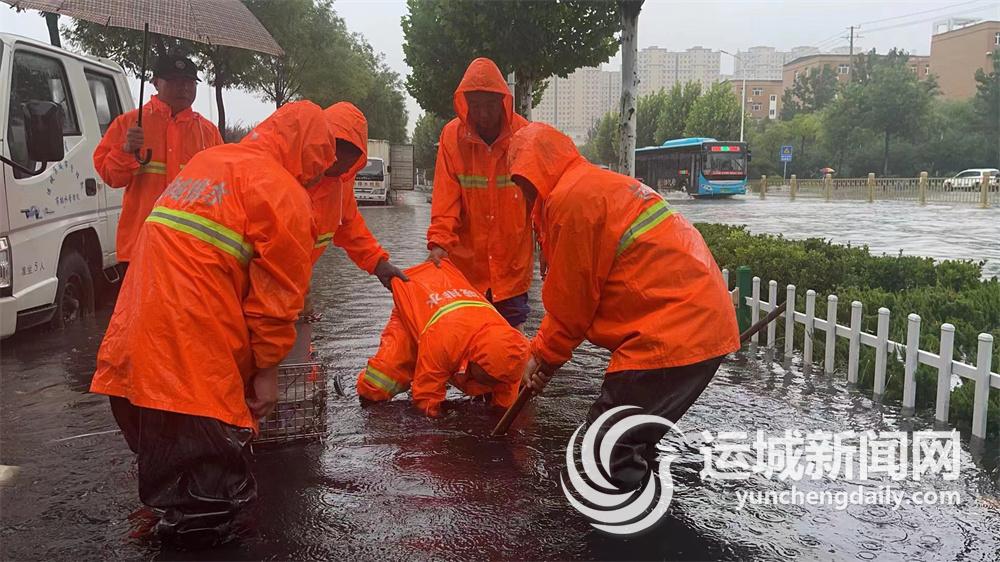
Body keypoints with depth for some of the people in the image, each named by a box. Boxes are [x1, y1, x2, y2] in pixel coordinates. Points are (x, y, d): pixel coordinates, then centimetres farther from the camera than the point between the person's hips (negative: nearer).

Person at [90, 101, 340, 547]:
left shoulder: (207, 161, 21)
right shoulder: (281, 191, -5)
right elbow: (278, 294, -7)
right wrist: (267, 369, 0)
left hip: (131, 351, 9)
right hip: (196, 359, -9)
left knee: (166, 454, 23)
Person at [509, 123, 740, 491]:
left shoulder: (572, 198, -11)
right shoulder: (604, 185, 22)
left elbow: (571, 299, -6)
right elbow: (583, 289, 20)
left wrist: (544, 357, 9)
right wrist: (543, 348, 18)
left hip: (672, 334, -11)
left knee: (612, 457, -3)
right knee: (633, 444, 21)